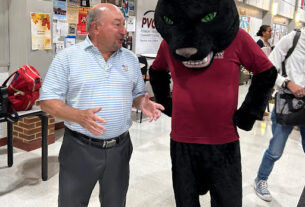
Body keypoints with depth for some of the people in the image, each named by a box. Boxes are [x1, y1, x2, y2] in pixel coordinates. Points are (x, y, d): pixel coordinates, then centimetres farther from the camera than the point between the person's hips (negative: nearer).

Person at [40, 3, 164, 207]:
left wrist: (143, 103, -9)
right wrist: (79, 116, -26)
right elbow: (48, 101, -8)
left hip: (119, 148, 3)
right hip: (80, 148, -3)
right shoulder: (67, 58, -6)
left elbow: (138, 94, 16)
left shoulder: (130, 59, 7)